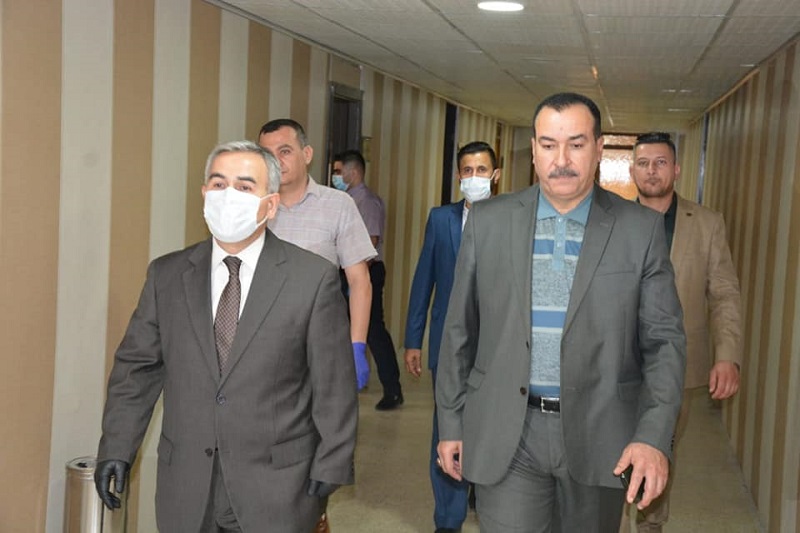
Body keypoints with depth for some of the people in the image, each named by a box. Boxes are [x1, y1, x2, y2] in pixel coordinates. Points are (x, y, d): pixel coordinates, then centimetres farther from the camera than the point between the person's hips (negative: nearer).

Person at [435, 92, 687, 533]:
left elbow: (663, 339, -2)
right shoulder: (488, 221, 2)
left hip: (598, 437, 0)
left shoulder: (640, 229, -2)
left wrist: (654, 436, -14)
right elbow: (460, 330, 7)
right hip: (506, 436, 0)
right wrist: (450, 422, 6)